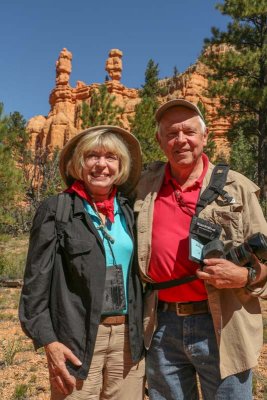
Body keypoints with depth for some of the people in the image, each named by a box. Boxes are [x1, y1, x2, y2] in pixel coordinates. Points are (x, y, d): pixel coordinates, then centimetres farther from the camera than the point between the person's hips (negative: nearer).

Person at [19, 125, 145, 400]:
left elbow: (140, 273, 12)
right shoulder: (56, 210, -6)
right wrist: (48, 340, -11)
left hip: (128, 336, 4)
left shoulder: (128, 211, 6)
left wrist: (143, 331, 10)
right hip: (76, 338, -4)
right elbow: (36, 282, -6)